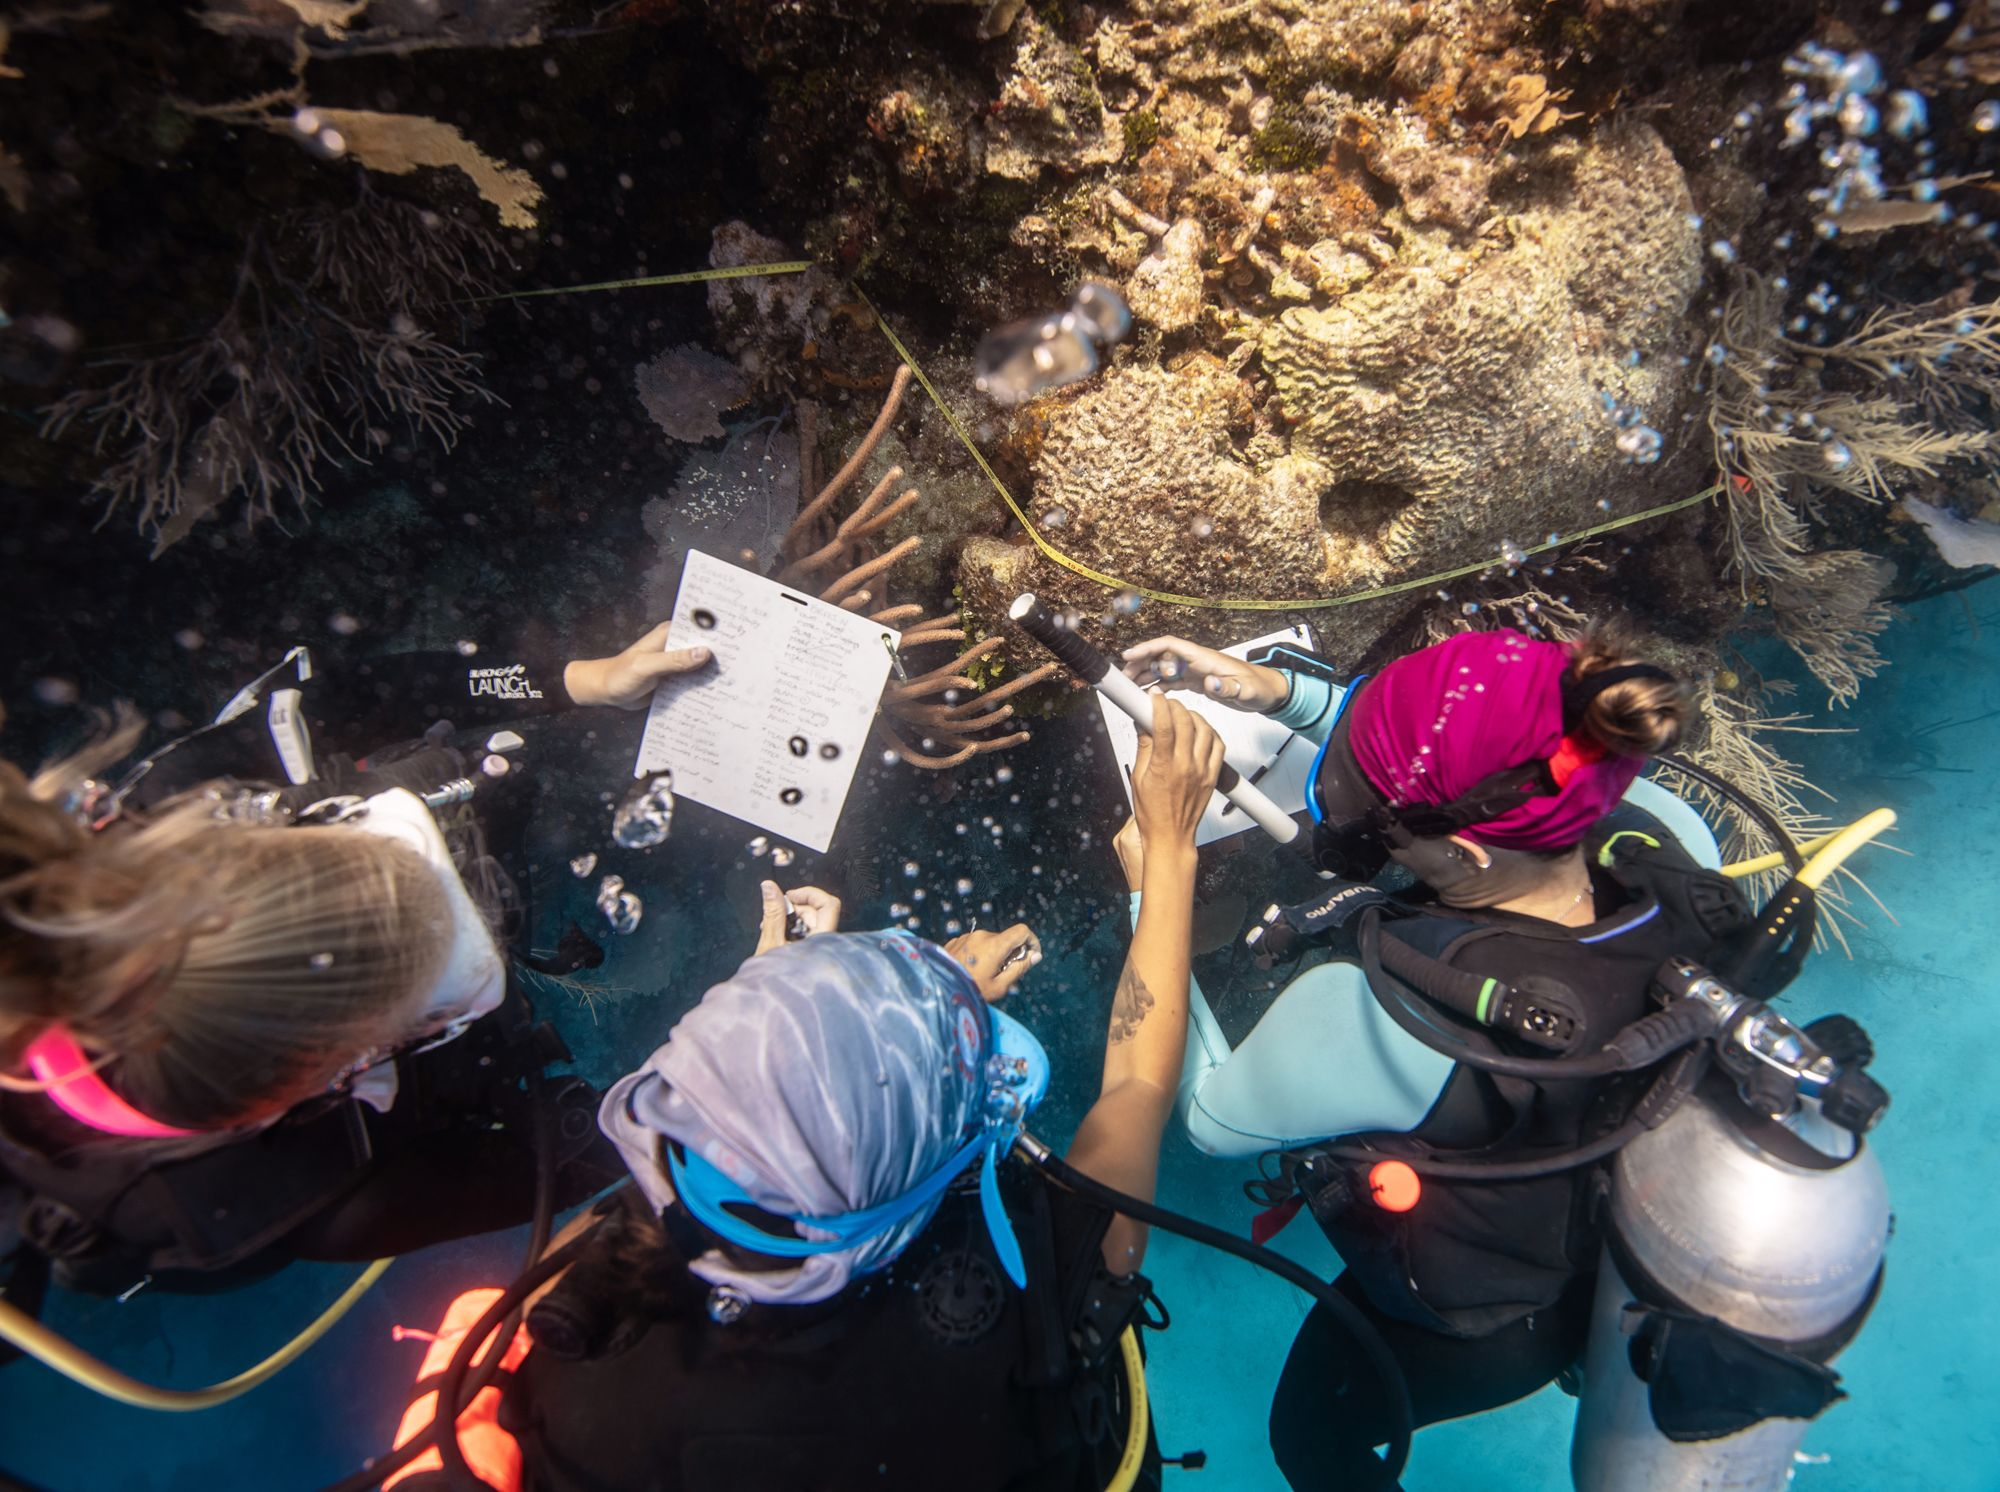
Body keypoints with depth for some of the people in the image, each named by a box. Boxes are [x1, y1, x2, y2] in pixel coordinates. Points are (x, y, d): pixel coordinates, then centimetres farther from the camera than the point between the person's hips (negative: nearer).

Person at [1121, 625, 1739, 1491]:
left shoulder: (1377, 1012, -46)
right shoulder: (1669, 838, -30)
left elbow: (1210, 1118, -26)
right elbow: (1482, 763, -12)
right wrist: (1281, 691, -16)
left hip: (1461, 1345, -5)